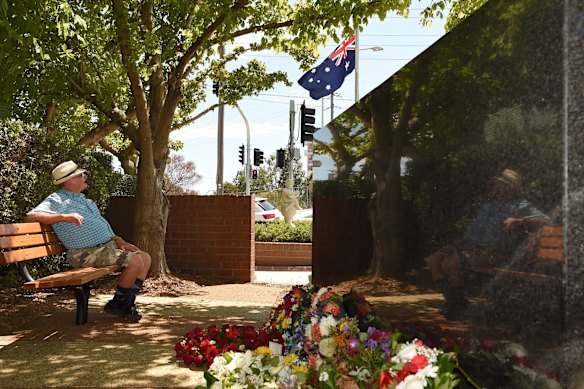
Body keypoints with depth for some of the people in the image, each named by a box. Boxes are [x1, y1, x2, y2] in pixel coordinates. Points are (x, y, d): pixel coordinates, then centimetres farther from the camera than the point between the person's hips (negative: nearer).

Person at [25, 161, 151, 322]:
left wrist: (119, 241, 11)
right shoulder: (57, 200, -5)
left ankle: (127, 303, 6)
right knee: (135, 261, -23)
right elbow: (30, 217, -18)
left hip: (109, 244, 9)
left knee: (145, 258, 3)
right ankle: (117, 304, -3)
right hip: (88, 253, -9)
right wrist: (64, 216, -28)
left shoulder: (84, 200, 22)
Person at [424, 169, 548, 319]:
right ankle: (451, 300, 0)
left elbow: (543, 220, -12)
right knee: (434, 260, -9)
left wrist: (519, 221, -28)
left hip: (491, 252, -8)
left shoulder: (521, 206, 2)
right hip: (469, 244, 8)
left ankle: (459, 302, -8)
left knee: (451, 261, -31)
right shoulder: (490, 205, 26)